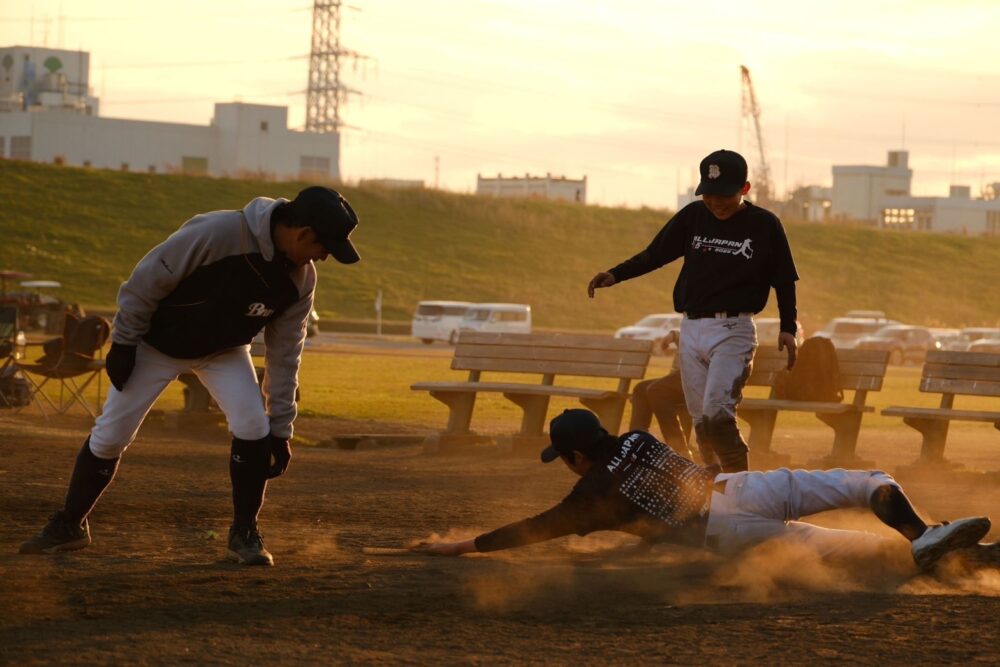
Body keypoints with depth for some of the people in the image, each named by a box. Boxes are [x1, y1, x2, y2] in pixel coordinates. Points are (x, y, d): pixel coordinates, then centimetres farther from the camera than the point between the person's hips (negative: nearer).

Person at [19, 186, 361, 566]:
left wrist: (280, 429, -6)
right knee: (109, 435, 2)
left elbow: (284, 356, -7)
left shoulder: (301, 279, -17)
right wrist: (123, 344, -18)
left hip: (224, 350, 3)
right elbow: (147, 280, -25)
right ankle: (69, 526, 22)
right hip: (157, 343, -3)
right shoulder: (217, 233, -36)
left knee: (253, 428, -16)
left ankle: (244, 534, 1)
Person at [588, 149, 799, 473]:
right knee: (701, 421, 5)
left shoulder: (765, 225, -2)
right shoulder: (692, 216, 7)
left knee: (716, 413, -21)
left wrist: (788, 328, -6)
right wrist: (615, 275, -4)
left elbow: (783, 281, 4)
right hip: (691, 329, 5)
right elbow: (654, 255, 10)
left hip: (733, 330, -5)